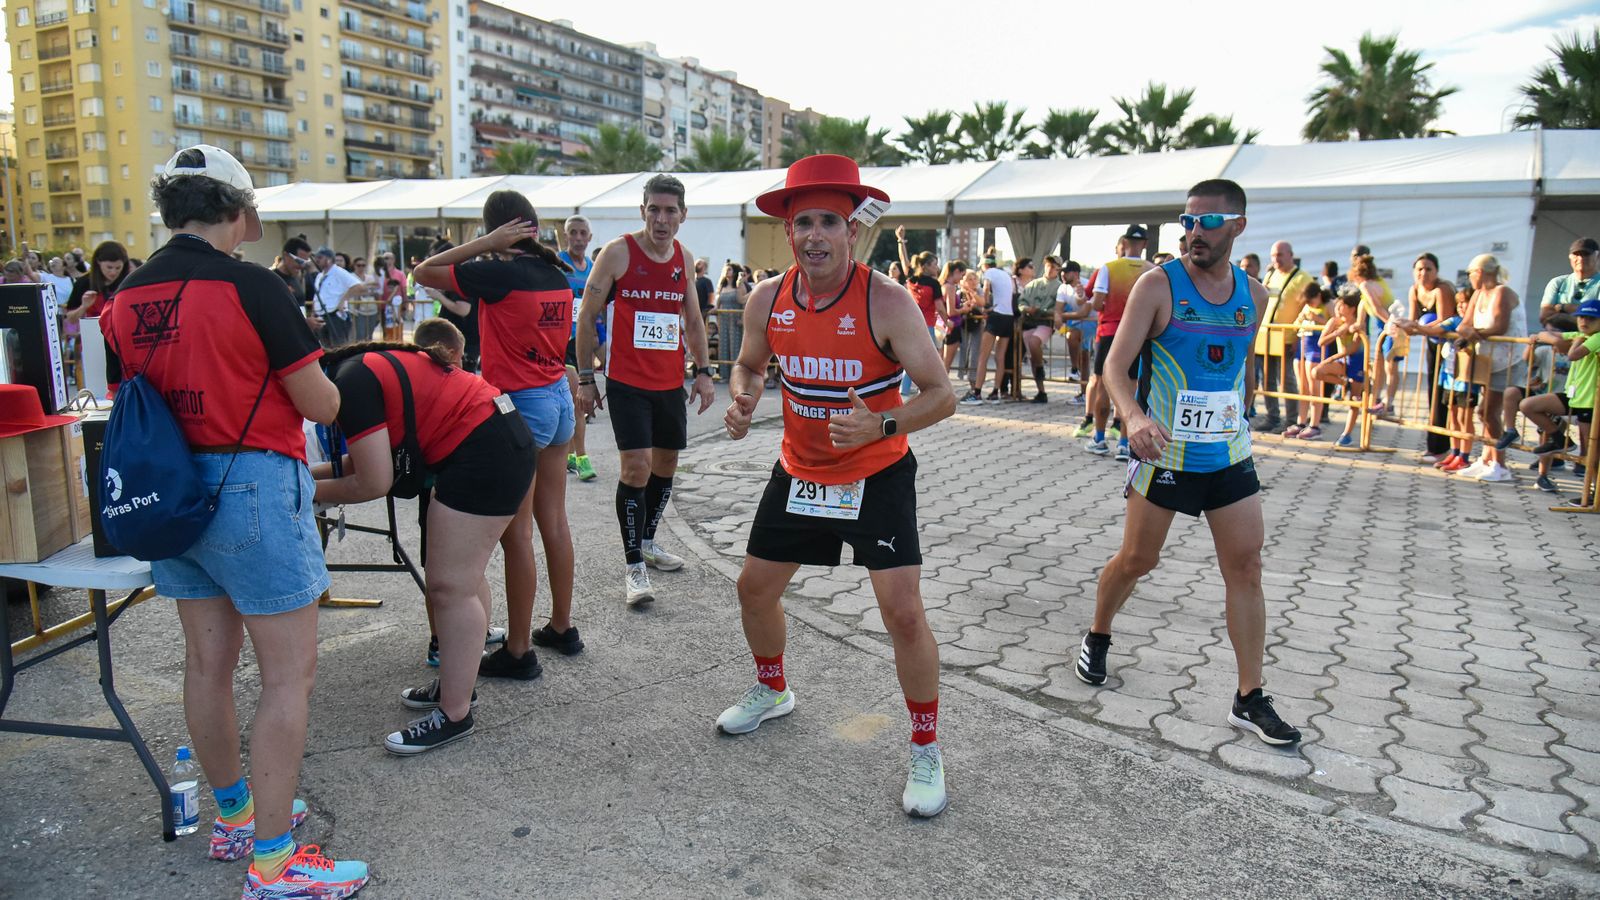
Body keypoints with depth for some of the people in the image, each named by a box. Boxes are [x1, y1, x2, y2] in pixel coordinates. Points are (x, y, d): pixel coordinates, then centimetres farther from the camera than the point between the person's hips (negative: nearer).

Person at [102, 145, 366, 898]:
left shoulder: (125, 300, 5)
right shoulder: (251, 287, -14)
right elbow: (322, 407, -11)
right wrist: (307, 370, 10)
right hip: (253, 486, -7)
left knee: (208, 664, 18)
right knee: (289, 675, 0)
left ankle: (234, 817, 34)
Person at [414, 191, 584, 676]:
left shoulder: (500, 275, -15)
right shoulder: (558, 276, 7)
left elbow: (424, 272, -7)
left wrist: (487, 244, -10)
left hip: (520, 407, -8)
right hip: (559, 399, 8)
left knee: (517, 533, -1)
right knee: (554, 522, 16)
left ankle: (519, 650, 8)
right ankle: (562, 627, 28)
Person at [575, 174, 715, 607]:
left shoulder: (683, 258, 7)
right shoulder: (618, 252, -9)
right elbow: (587, 317, -5)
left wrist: (703, 371, 9)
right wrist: (585, 378, -8)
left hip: (671, 383, 6)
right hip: (627, 382, -6)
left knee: (666, 464, 14)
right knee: (636, 467, -13)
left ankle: (647, 541, 34)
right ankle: (634, 567, -4)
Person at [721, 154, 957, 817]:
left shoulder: (886, 301, -21)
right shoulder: (768, 300, -7)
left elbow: (941, 395, -19)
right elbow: (749, 365, 12)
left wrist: (881, 426, -36)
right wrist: (741, 403, -10)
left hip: (877, 474, -5)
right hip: (798, 471, 5)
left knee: (903, 611, -13)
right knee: (755, 587, 14)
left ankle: (927, 750, 9)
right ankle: (772, 691, 44)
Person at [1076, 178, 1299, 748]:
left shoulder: (1254, 295, 5)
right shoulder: (1159, 285, -9)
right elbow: (1116, 365, -15)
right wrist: (1134, 417, -33)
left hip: (1230, 456, 4)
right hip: (1165, 453, -4)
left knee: (1246, 568, 2)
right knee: (1137, 559, 6)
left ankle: (1250, 700, 11)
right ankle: (1097, 638, 35)